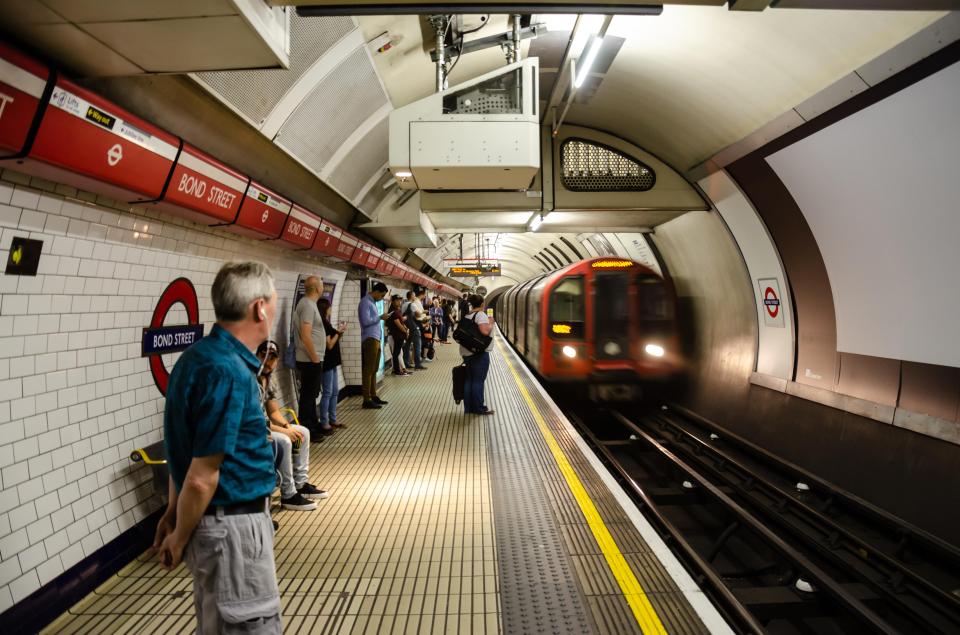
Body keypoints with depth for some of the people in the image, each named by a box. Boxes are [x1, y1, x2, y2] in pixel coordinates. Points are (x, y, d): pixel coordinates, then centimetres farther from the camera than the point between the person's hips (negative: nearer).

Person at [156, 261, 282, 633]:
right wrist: (179, 540, -8)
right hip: (232, 526, -9)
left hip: (221, 519, 9)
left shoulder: (200, 355, 4)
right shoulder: (229, 372, -26)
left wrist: (173, 511, 18)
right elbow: (202, 478, -23)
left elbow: (184, 448, 11)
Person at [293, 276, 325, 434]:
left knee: (311, 395, 18)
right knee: (308, 396, -2)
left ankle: (313, 426, 28)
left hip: (311, 360, 10)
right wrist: (315, 359, -19)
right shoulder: (308, 305, -18)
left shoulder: (308, 303, 13)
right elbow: (305, 336, -25)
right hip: (310, 361, -10)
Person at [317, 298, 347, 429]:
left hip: (332, 362, 10)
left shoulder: (326, 323, 13)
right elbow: (329, 345, -18)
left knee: (335, 392, 13)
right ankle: (324, 423, 2)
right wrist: (338, 332, -9)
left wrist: (340, 332, 5)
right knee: (328, 393, -5)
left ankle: (332, 420, 21)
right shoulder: (323, 324, -16)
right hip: (327, 362, -10)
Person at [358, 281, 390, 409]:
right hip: (369, 339, -10)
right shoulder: (365, 302, -12)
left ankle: (373, 396, 23)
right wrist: (381, 317, -14)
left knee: (374, 370, 15)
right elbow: (366, 321, -22)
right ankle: (366, 400, -5)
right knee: (368, 370, -8)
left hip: (375, 339, 10)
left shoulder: (372, 302, 18)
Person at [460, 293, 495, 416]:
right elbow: (485, 331, -24)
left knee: (469, 379, 12)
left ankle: (468, 407, 16)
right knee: (478, 380, -2)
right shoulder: (481, 314, -11)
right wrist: (491, 323, -7)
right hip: (479, 352, -8)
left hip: (466, 352, 8)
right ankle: (479, 408, 4)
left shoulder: (465, 315, 14)